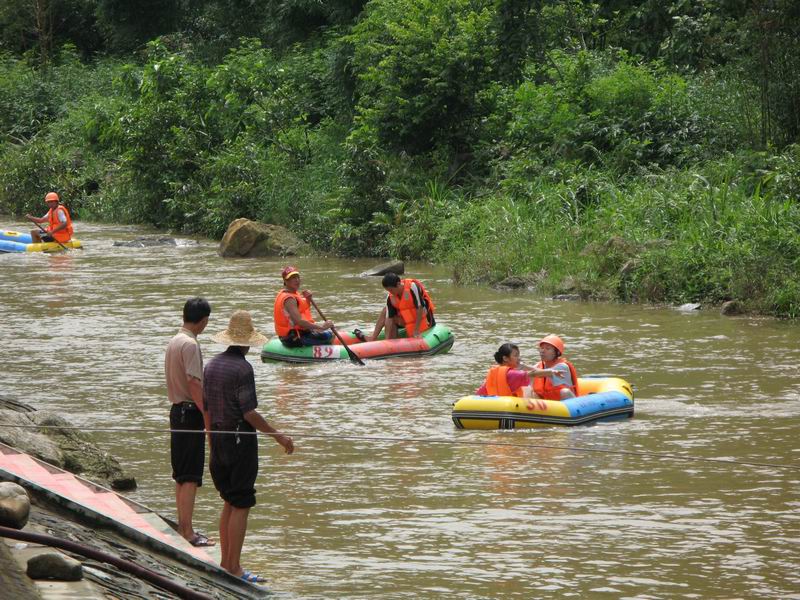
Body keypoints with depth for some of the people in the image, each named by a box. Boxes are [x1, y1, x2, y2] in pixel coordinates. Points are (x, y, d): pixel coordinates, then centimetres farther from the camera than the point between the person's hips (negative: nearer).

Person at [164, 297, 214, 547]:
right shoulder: (190, 344, -16)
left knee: (181, 476, 14)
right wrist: (208, 416, -20)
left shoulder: (174, 341, 13)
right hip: (190, 412, -10)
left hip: (177, 410, 10)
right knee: (190, 477, -9)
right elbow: (194, 384, -22)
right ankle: (188, 532, -10)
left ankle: (183, 527, 20)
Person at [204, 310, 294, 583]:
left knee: (229, 503, 16)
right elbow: (249, 412, -20)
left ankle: (225, 563, 18)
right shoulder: (242, 368, -16)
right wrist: (278, 436, -14)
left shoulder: (212, 364, 8)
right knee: (241, 506, -3)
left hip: (218, 440, 8)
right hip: (240, 439, -8)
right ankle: (234, 569, -2)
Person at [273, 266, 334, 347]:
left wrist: (308, 299, 0)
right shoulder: (289, 299, -21)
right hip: (295, 339, -11)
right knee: (329, 335, -17)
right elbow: (299, 321, -31)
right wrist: (321, 327, -29)